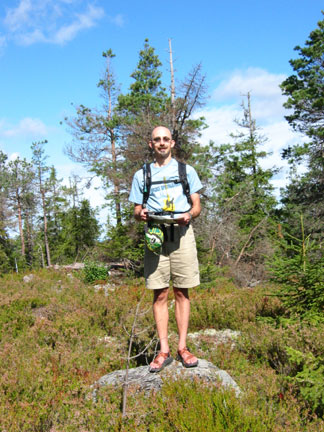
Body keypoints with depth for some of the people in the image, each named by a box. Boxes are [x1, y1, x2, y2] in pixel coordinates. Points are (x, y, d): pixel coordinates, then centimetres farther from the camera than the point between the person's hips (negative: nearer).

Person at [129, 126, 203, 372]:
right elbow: (137, 210, 15)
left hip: (181, 234, 0)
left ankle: (182, 347, 7)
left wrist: (189, 214, -11)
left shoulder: (186, 171, 15)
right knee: (160, 294, 0)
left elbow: (197, 206, 12)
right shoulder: (141, 175, 17)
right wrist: (141, 214, -9)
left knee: (182, 292, 1)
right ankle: (164, 351, 4)